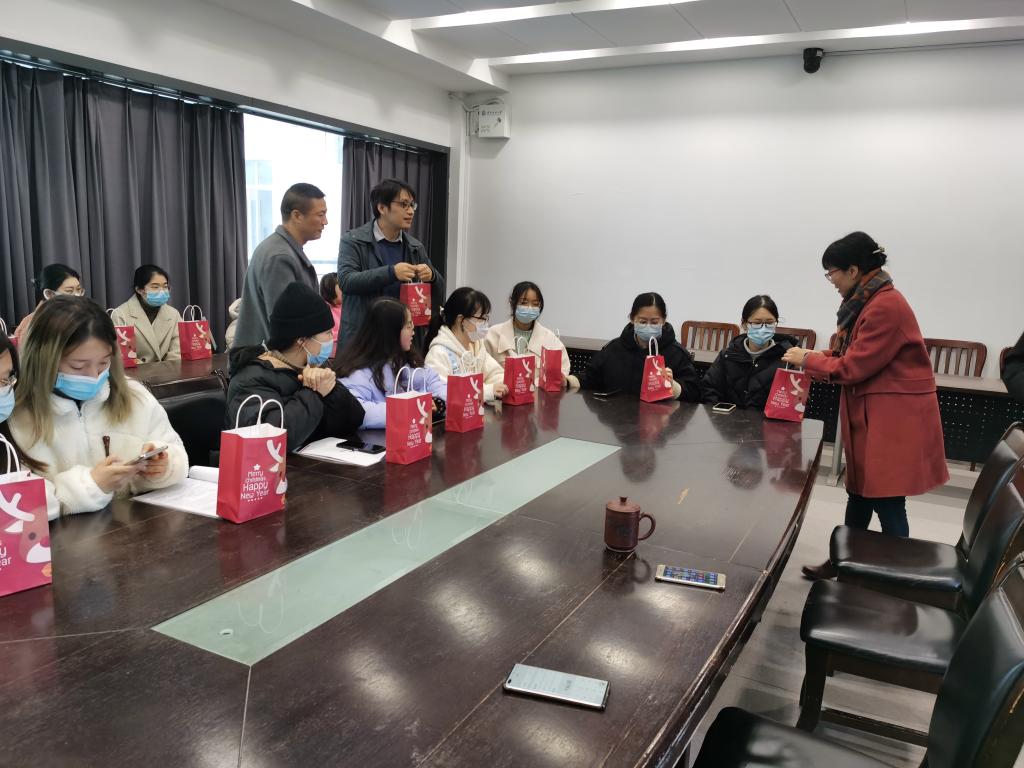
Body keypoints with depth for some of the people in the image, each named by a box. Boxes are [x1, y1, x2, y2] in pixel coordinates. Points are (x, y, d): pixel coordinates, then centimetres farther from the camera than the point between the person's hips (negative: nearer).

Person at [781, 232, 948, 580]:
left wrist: (808, 359, -6)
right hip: (870, 414, 10)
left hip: (894, 418, -10)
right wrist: (813, 357, 3)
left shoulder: (886, 306, -21)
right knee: (860, 491, 18)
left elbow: (854, 367, -19)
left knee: (886, 501, -2)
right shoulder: (868, 301, 10)